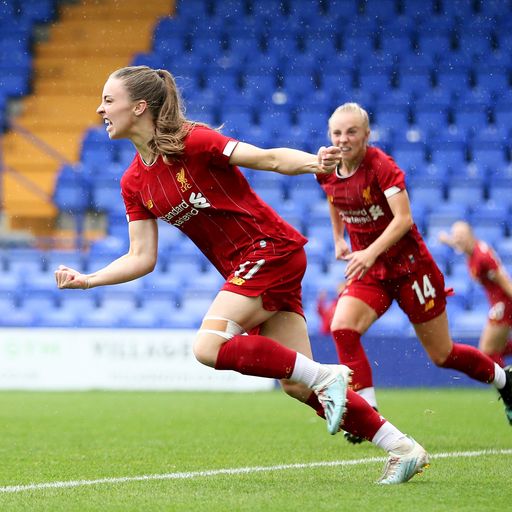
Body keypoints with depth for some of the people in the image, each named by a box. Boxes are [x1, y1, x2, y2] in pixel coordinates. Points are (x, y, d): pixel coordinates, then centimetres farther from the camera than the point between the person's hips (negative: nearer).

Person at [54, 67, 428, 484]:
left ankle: (326, 376, -13)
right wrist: (87, 280, 0)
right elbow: (142, 258, 9)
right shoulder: (134, 183, 7)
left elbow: (266, 158, -17)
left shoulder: (190, 140, -14)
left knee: (209, 347, -22)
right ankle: (403, 448, 6)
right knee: (297, 385, 1)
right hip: (242, 269, 7)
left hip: (271, 248, -7)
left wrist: (313, 163, -34)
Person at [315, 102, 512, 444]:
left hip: (409, 265, -5)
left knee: (442, 355, 5)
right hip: (369, 270, 5)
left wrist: (370, 252, -40)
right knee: (342, 329, -23)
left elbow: (403, 219, -28)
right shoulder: (328, 172, -2)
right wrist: (339, 240, 13)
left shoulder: (381, 166, -20)